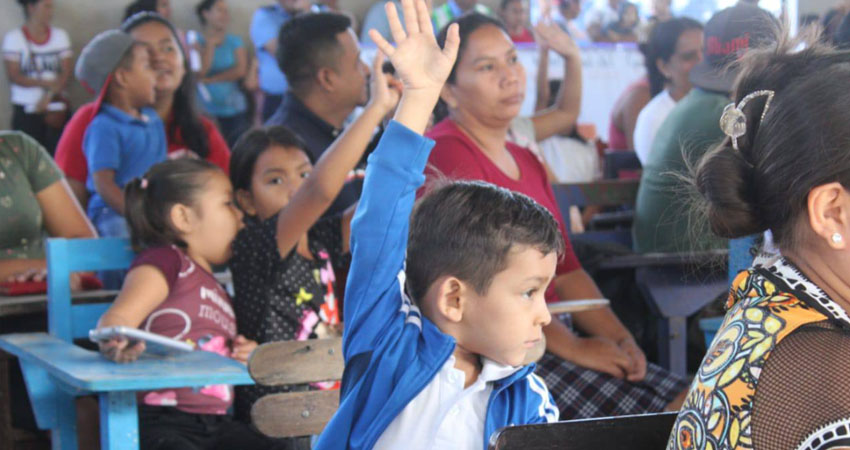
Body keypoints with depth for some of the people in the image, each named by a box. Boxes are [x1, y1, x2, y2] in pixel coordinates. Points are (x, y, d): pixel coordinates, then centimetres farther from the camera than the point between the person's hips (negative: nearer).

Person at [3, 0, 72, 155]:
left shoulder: (60, 35, 11)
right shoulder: (13, 38, 1)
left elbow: (66, 73, 5)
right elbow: (13, 76, -5)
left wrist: (48, 97, -10)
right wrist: (45, 83, -16)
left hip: (57, 109, 3)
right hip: (26, 111, -3)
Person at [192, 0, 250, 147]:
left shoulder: (235, 41, 12)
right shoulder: (196, 40, 5)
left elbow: (241, 70, -1)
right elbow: (200, 71, -8)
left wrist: (211, 79, -6)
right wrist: (211, 43, -6)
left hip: (235, 109, 2)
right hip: (207, 112, -2)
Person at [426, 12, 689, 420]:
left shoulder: (526, 162, 21)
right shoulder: (444, 154, -10)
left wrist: (620, 338, 2)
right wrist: (573, 347, -16)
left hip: (547, 338, 9)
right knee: (630, 415, -22)